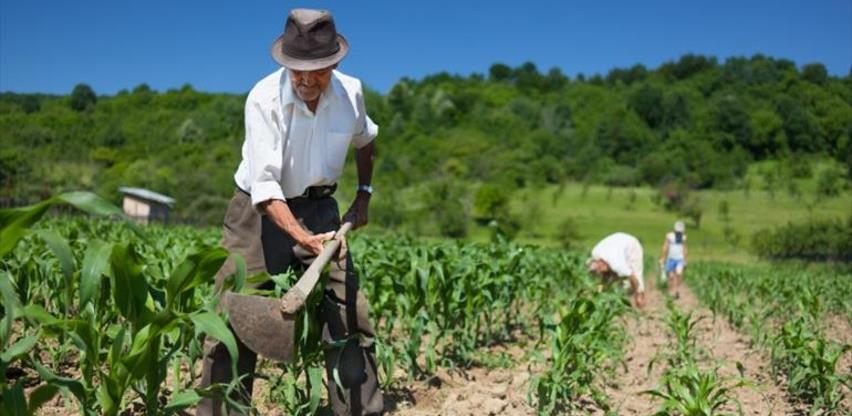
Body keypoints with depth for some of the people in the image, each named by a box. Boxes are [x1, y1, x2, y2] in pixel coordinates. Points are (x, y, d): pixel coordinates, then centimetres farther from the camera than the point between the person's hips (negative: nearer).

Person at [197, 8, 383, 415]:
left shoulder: (350, 92, -7)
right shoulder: (265, 99, -21)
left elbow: (365, 139, 18)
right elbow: (264, 185, -28)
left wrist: (364, 193, 12)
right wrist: (303, 238, -41)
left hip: (319, 209, 4)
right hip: (260, 211, -3)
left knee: (348, 316, 0)